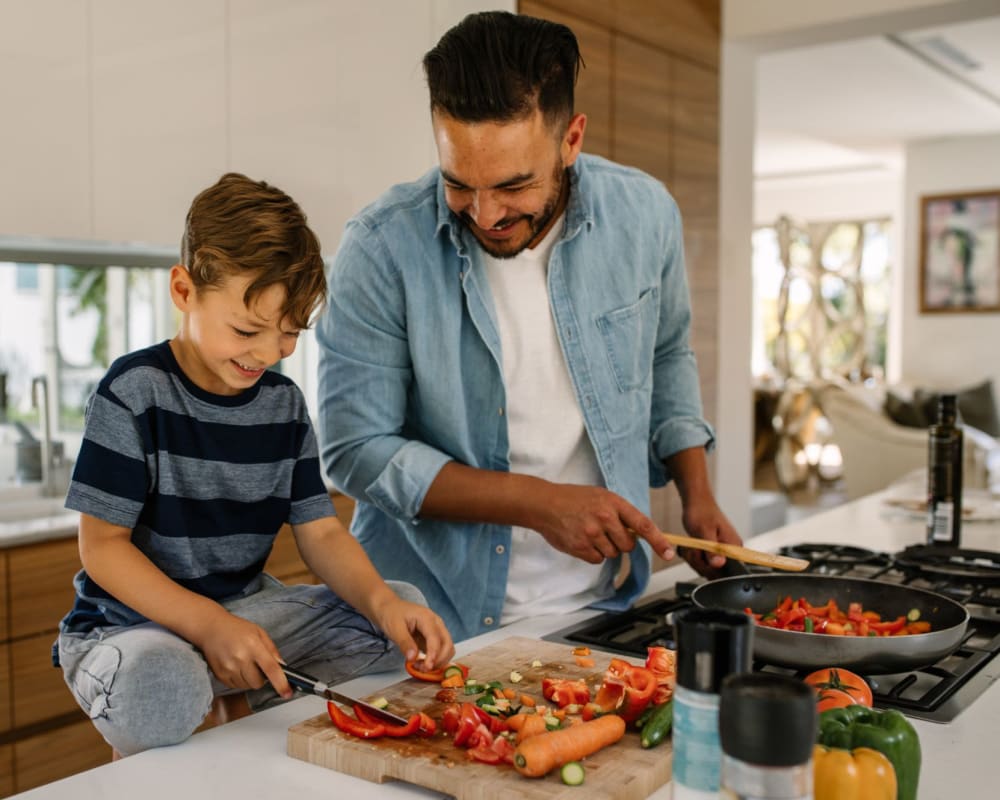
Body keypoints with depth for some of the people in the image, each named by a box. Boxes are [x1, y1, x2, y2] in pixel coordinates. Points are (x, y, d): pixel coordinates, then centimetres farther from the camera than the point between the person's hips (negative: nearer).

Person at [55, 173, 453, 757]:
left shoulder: (284, 403, 2)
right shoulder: (136, 392, -13)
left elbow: (321, 532, 2)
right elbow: (103, 545, -15)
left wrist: (381, 600, -19)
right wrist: (209, 626, -27)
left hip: (244, 608, 6)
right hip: (131, 623, -5)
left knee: (406, 607, -6)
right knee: (161, 688, -40)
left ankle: (249, 701, -1)